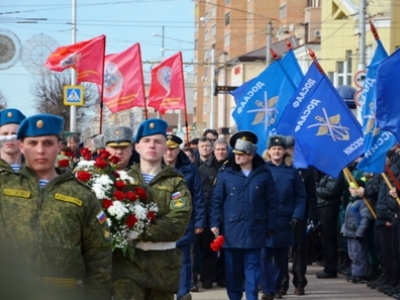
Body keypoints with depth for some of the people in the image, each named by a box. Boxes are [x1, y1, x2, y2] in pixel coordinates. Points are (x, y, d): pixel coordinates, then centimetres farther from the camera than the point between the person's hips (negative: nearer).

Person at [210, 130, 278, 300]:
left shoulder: (264, 173, 0)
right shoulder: (225, 173, -1)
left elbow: (272, 202, 4)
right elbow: (216, 200, 2)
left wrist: (271, 226, 1)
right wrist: (214, 223, -4)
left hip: (254, 229, -1)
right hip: (231, 228, 1)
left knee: (252, 267, 1)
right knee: (233, 267, 8)